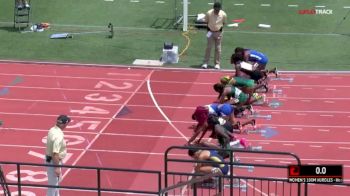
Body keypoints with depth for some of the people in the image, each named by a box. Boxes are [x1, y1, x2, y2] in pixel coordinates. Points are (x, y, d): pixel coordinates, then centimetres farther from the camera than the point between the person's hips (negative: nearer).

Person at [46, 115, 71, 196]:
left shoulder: (52, 130, 0)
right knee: (53, 183, 2)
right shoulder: (58, 136, -29)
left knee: (56, 180, 26)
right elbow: (55, 153, -30)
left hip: (50, 158, 10)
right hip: (54, 161, -10)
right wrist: (57, 167, -27)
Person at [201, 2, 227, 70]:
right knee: (208, 47, 1)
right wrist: (208, 29, -8)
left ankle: (217, 63, 14)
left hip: (219, 33, 1)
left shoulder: (223, 14, -14)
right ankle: (205, 63, 7)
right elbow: (206, 22, 1)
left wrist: (221, 28, -8)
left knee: (218, 48, 6)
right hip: (210, 32, -1)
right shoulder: (209, 13, -15)